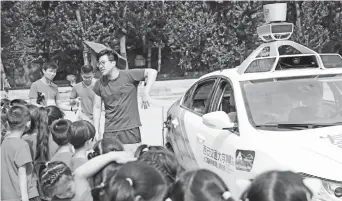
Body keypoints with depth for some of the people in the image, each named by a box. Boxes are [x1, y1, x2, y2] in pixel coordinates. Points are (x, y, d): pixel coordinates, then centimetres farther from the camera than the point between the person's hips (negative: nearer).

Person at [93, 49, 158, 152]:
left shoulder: (128, 75, -7)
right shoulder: (99, 84, 4)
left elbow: (152, 72, -7)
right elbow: (97, 108, 10)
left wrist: (145, 93, -16)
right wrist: (96, 131, 7)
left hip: (130, 129, -3)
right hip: (109, 132, 3)